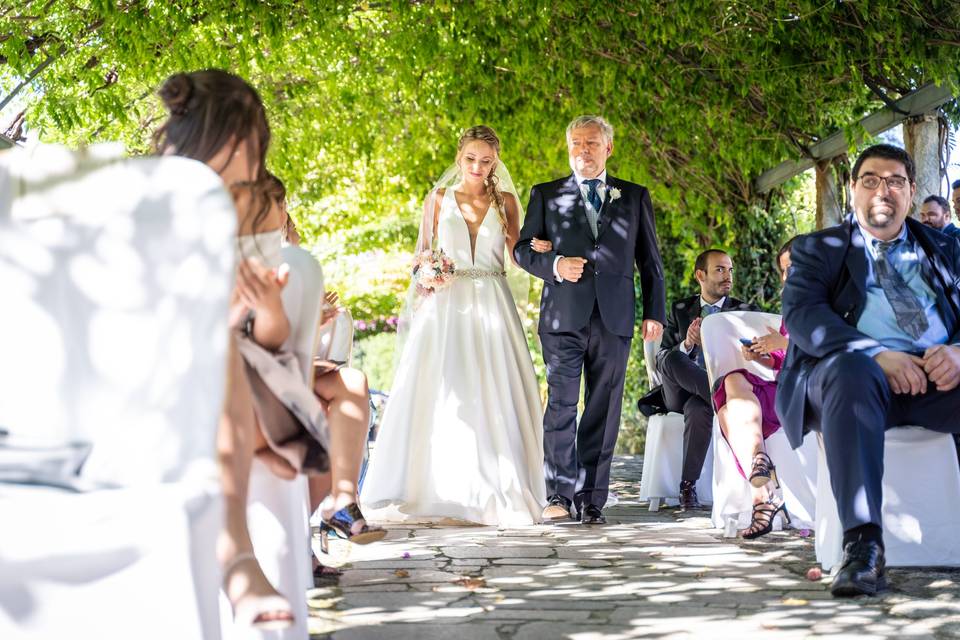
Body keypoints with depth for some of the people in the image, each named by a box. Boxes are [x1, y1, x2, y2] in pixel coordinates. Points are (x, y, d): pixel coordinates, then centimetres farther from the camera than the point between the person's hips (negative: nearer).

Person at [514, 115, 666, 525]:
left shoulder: (635, 197, 15)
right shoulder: (546, 195, 13)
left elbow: (650, 261, 14)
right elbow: (523, 248, 11)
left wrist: (654, 313, 6)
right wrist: (554, 265, -9)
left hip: (614, 318, 1)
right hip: (563, 317, -1)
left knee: (603, 410, 1)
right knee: (561, 404, -7)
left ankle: (592, 499, 5)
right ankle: (560, 494, -2)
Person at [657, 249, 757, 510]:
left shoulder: (745, 312, 10)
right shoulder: (680, 310, 14)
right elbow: (661, 359, 5)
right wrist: (686, 345, -18)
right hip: (680, 392, 2)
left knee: (698, 408, -39)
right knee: (672, 359, -33)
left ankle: (688, 487, -30)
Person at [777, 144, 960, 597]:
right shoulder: (817, 249, 17)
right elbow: (800, 314, -2)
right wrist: (876, 354, -18)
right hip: (860, 372, -2)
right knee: (852, 368, -39)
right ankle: (862, 544, -47)